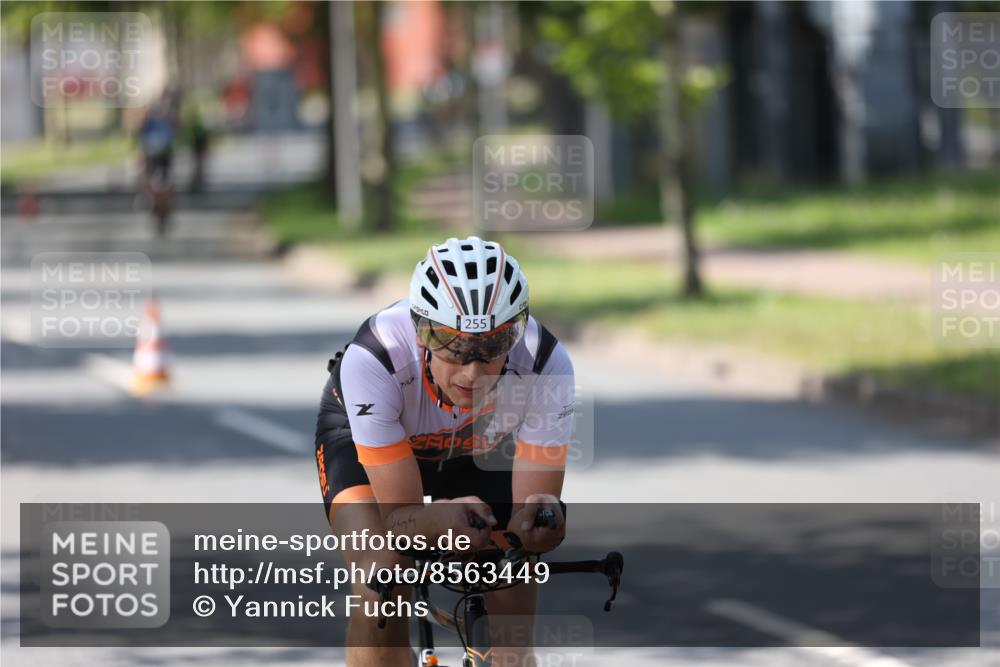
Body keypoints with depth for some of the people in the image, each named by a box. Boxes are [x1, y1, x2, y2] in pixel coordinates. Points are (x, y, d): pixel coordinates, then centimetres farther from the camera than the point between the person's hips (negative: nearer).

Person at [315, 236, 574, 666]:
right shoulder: (373, 359, -42)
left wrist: (539, 520, -55)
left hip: (480, 447, 2)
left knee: (513, 603, -9)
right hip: (362, 435, -2)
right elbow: (400, 518, -38)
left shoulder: (545, 365, -37)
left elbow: (535, 499, -31)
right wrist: (443, 521, -61)